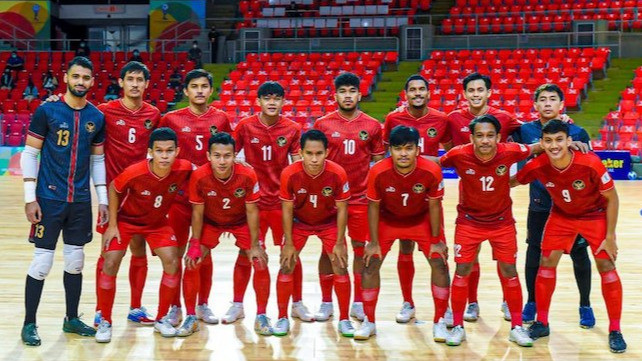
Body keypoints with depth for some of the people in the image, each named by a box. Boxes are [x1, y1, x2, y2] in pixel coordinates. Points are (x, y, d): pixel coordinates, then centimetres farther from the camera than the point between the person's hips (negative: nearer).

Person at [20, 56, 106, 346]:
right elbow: (29, 154, -5)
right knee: (42, 262, -1)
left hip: (81, 201, 4)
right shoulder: (47, 111, -6)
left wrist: (103, 199, 7)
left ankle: (72, 319, 24)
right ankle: (29, 324, 12)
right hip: (49, 199, -4)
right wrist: (30, 198, -10)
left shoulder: (97, 118, 6)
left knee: (75, 262, 11)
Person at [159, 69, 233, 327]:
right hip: (179, 194, -1)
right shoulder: (171, 119, -1)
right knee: (176, 252, 4)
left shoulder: (221, 118, 3)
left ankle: (203, 305, 22)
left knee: (205, 251, 10)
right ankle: (175, 307, 16)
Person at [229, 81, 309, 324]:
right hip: (252, 200, 0)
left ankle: (297, 304, 21)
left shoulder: (292, 129, -2)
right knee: (246, 253, 6)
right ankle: (237, 305, 20)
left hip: (283, 201, 1)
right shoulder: (245, 126, -3)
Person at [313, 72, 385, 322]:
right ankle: (326, 303, 16)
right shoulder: (322, 124, 0)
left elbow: (379, 162, 8)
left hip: (361, 197, 1)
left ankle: (359, 303, 17)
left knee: (360, 248, 6)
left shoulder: (372, 126, 2)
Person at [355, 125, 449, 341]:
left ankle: (439, 322, 9)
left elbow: (434, 205, -14)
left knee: (439, 263, -7)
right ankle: (369, 322, 12)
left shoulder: (431, 171, -30)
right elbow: (373, 206, -14)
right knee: (370, 264, -5)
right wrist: (374, 242, -11)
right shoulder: (378, 172, -30)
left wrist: (436, 240, -9)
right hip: (387, 220, 0)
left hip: (422, 220, 0)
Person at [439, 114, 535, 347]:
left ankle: (517, 327, 18)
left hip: (502, 221, 1)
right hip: (469, 221, 0)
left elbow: (537, 148, -3)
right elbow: (434, 163, -3)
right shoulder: (459, 155, -22)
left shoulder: (509, 152, -20)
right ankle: (457, 326, 15)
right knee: (462, 270, -1)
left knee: (509, 270, 4)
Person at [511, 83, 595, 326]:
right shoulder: (525, 131, -3)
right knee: (534, 254, 8)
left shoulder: (577, 133, -5)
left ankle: (585, 306, 24)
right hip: (539, 206, 1)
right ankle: (531, 302, 27)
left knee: (580, 255, 7)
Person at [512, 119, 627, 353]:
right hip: (561, 215, 3)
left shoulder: (591, 163, -33)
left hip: (595, 215, -3)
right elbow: (512, 182, -4)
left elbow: (612, 198, -19)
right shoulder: (537, 166, -26)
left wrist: (610, 236, -16)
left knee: (606, 266, -7)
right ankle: (542, 323, 14)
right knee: (547, 262, -1)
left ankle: (615, 331, 7)